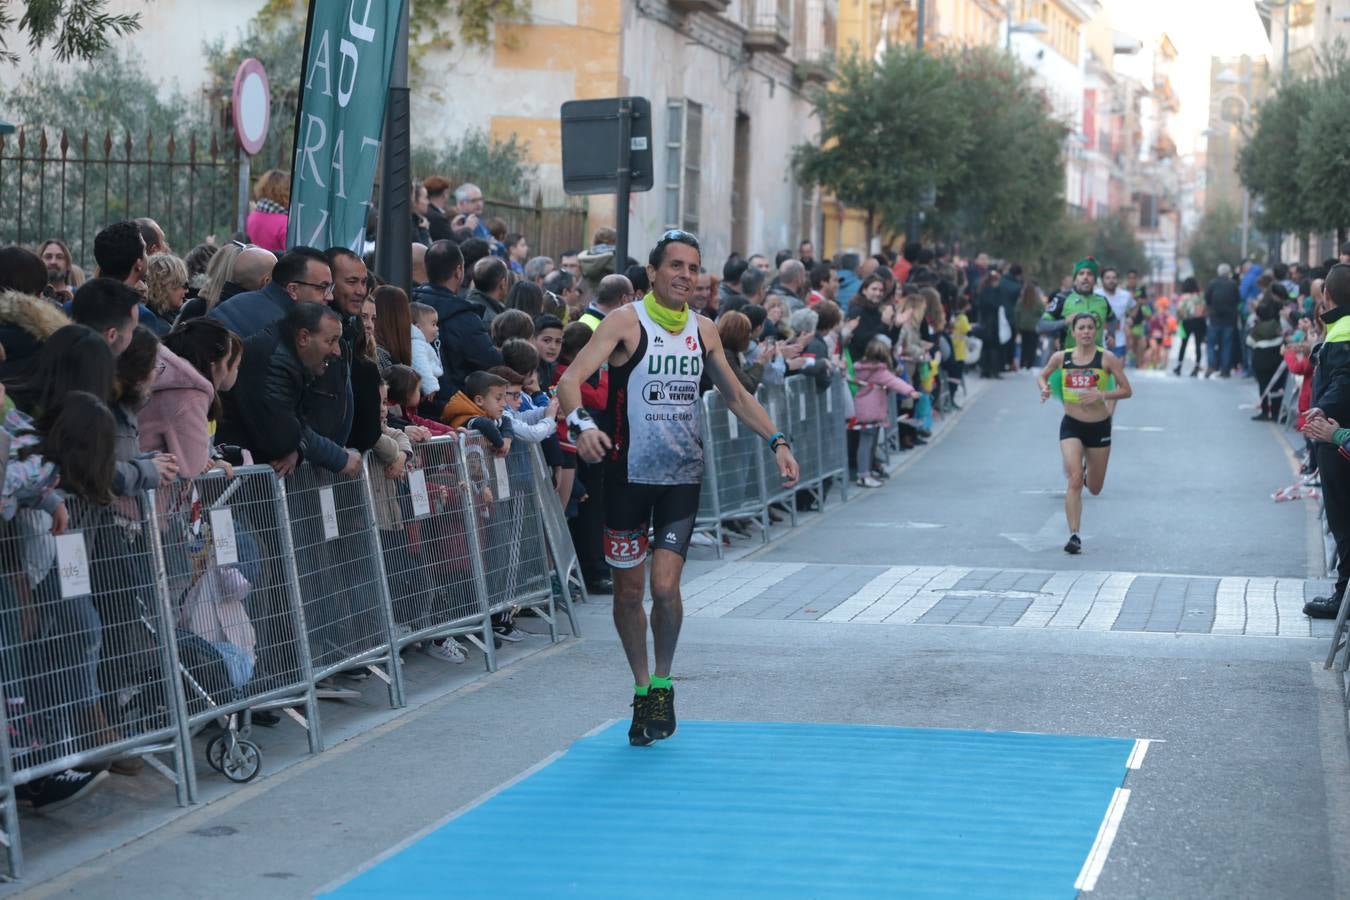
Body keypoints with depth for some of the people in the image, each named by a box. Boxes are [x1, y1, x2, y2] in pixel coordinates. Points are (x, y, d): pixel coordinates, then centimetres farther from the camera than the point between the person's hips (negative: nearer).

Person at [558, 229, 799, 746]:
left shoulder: (703, 331, 6)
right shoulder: (626, 322, -8)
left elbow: (736, 396, 19)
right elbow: (572, 378, -20)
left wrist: (776, 441, 7)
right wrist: (581, 423, -40)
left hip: (683, 476, 2)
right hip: (629, 473, -2)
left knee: (665, 587, -11)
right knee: (628, 590, 6)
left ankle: (662, 684, 11)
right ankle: (642, 688, 26)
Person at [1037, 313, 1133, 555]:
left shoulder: (1107, 358, -8)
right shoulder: (1061, 358, -2)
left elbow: (1127, 390, -7)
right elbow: (1042, 376, 16)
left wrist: (1102, 395, -23)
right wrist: (1044, 388, -7)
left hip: (1099, 426, 0)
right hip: (1071, 425, 0)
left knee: (1094, 488, 14)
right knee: (1074, 480, -19)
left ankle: (1086, 469, 52)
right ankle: (1074, 536, -17)